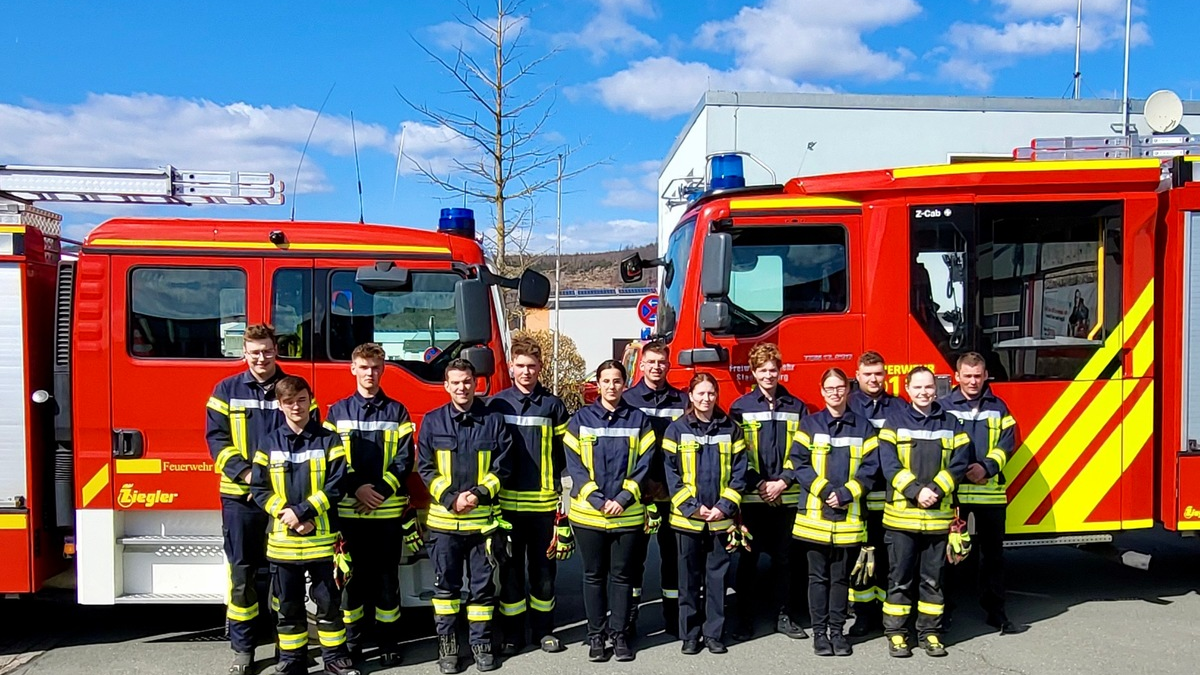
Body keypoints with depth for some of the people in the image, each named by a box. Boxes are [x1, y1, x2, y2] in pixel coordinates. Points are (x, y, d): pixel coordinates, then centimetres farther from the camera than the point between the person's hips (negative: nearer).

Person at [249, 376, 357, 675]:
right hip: (282, 538, 2)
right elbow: (258, 488, 0)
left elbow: (335, 486, -7)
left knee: (328, 601, 6)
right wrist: (285, 514, -13)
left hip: (321, 537, -1)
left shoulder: (329, 440, -1)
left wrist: (303, 511, -16)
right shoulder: (269, 443, 4)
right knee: (289, 605, 11)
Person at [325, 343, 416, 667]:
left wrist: (381, 490, -13)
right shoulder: (337, 411, 7)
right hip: (348, 509, 0)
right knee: (353, 576, 7)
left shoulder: (396, 411, 6)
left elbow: (404, 458, 0)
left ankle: (389, 643, 14)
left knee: (387, 577, 5)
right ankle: (352, 641, 19)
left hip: (389, 509, 0)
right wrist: (356, 488, -13)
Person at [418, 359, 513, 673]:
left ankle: (481, 642, 19)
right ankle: (447, 644, 18)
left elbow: (502, 466, 1)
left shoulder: (493, 420, 3)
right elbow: (425, 468, 0)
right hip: (444, 519, 0)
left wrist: (479, 494, -13)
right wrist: (451, 498, -13)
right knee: (446, 585, 7)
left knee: (482, 585, 8)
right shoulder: (432, 422, 2)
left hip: (483, 519, 0)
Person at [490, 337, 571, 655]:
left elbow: (564, 454, 5)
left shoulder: (553, 405, 4)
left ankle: (544, 629, 22)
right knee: (511, 568, 7)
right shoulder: (497, 404, 3)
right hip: (507, 501, 0)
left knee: (543, 568, 9)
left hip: (543, 502, 0)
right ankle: (512, 633, 18)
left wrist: (562, 493, -1)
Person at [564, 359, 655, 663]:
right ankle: (595, 635, 20)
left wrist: (623, 498, -13)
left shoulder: (638, 419, 3)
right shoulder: (581, 419, 1)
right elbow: (574, 464, -4)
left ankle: (620, 634, 20)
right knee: (594, 575, 9)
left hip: (627, 513, 0)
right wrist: (597, 500, -14)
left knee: (622, 575, 9)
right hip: (588, 512, 0)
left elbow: (643, 464, -2)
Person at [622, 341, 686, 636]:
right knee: (635, 553, 7)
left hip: (672, 491, 2)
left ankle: (673, 617, 21)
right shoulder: (628, 400, 0)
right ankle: (629, 617, 18)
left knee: (672, 553, 9)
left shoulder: (681, 401, 5)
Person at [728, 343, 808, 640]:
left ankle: (784, 615, 20)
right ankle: (744, 617, 12)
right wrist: (758, 484, -11)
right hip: (752, 496, -1)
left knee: (783, 557, 9)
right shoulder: (741, 407, 2)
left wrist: (783, 482, -8)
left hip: (787, 496, 2)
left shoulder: (796, 407, 7)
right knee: (748, 557, 3)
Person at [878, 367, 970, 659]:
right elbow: (889, 464, -7)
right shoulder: (895, 420, 1)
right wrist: (916, 491, -17)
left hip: (938, 514, 2)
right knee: (900, 578, 4)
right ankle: (896, 632, 12)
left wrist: (935, 490, -12)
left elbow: (959, 463, 1)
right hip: (901, 513, -2)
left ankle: (930, 631, 20)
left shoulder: (950, 422, 9)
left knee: (932, 578, 9)